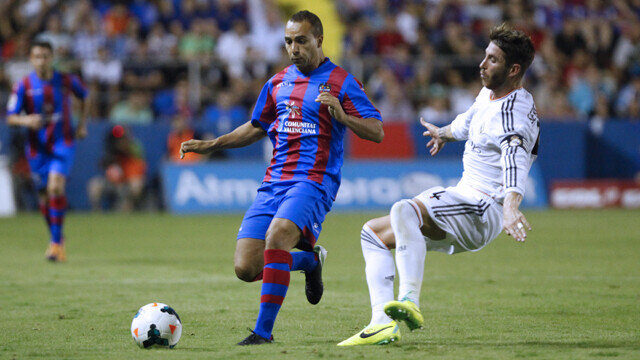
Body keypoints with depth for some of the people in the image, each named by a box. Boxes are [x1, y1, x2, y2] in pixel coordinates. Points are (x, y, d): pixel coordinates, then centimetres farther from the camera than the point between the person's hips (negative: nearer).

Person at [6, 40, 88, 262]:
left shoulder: (66, 81, -5)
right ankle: (58, 239, 29)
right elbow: (10, 117, -7)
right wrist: (25, 121, -28)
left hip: (63, 143, -2)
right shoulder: (23, 86, -6)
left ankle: (56, 243, -17)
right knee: (45, 196, 7)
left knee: (56, 187, -21)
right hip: (37, 147, 2)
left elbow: (84, 96, 17)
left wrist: (83, 123, 10)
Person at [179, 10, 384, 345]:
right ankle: (310, 260, 24)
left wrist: (342, 115, -22)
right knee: (246, 268, -6)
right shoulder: (278, 83, 16)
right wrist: (209, 145, 21)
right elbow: (256, 127, 30)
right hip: (274, 182, 6)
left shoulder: (341, 82, -1)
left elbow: (377, 131, -5)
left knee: (276, 237, -32)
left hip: (313, 182, -6)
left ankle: (263, 331, -26)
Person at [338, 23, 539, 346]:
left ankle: (410, 303, -43)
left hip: (483, 211, -10)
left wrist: (511, 204, -57)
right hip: (462, 199, 10)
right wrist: (446, 132, 56)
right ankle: (383, 324, -6)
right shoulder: (489, 94, 11)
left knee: (404, 210, -34)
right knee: (373, 232, 9)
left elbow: (515, 158, -39)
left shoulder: (514, 112, -19)